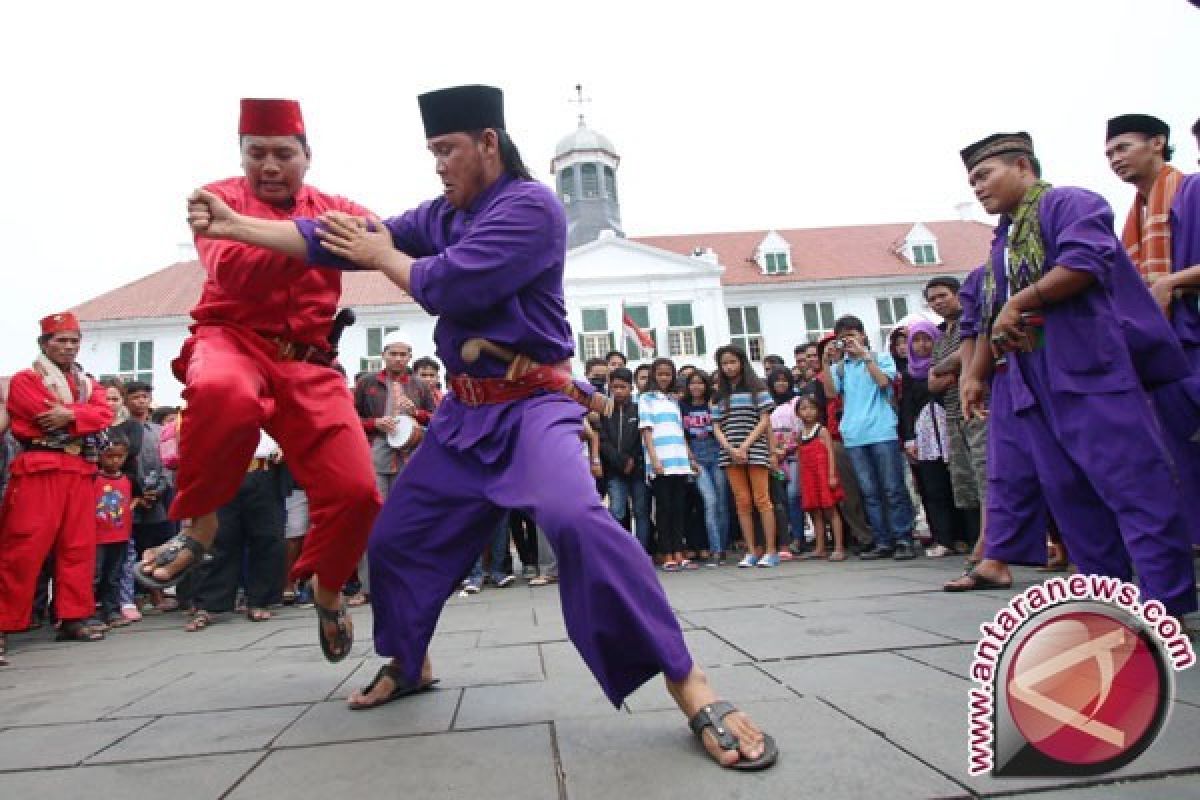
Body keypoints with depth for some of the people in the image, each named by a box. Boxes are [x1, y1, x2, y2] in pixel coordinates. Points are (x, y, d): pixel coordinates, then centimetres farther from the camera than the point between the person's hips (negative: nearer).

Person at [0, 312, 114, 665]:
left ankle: (72, 618, 12)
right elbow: (48, 412, -13)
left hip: (81, 472, 5)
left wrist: (70, 415, -14)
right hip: (39, 470, -5)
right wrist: (84, 412, -2)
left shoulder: (88, 384, 20)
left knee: (79, 546, 5)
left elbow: (105, 415, 1)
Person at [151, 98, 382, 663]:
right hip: (233, 339, -2)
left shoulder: (333, 210, 14)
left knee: (356, 491, -10)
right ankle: (200, 523, -12)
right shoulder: (222, 197, 4)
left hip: (307, 364, 3)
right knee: (224, 393, -42)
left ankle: (327, 588, 24)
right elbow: (230, 266, -15)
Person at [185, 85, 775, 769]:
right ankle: (407, 664, 39)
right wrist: (233, 224, 8)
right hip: (466, 411, 8)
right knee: (397, 536, 14)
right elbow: (334, 243, 11)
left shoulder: (532, 205, -12)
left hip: (533, 405, -8)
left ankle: (691, 689, -21)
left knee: (576, 520, -33)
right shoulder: (441, 216, 12)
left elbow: (447, 285, -21)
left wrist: (383, 254, -2)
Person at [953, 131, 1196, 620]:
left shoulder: (1068, 204, 0)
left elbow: (1086, 260, -20)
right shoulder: (1002, 240, 25)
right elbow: (990, 318, 26)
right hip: (1031, 381, 9)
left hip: (1090, 366, -8)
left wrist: (1019, 303, -13)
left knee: (1129, 479, -8)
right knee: (1066, 487, 6)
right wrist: (977, 375, 19)